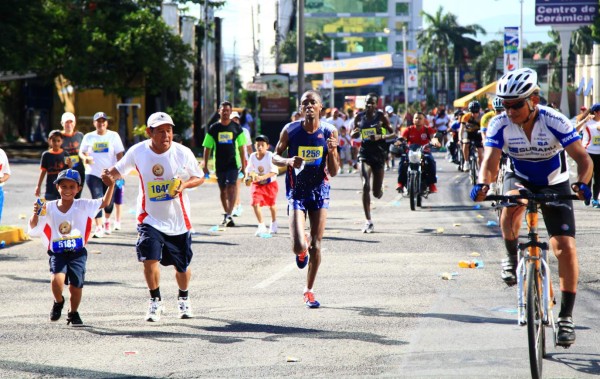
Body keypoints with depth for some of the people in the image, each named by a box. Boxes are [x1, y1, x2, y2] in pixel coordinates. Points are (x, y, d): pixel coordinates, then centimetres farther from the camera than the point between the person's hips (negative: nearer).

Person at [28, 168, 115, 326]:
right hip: (57, 254, -1)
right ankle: (58, 302, 10)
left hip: (77, 253, 1)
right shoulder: (49, 207, 1)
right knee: (56, 279, -24)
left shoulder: (82, 206, 0)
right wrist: (36, 214, -21)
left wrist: (111, 186, -25)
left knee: (76, 285, -1)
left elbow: (104, 203, -9)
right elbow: (33, 227, -1)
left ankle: (73, 313, 29)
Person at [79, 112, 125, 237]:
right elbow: (81, 152, 11)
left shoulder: (113, 136, 3)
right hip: (93, 174, 0)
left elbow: (119, 154, 1)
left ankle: (107, 221, 37)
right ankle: (99, 227, -11)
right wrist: (85, 158, -13)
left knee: (109, 200, 8)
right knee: (97, 199, -11)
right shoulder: (89, 137, 6)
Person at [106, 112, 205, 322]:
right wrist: (109, 174, -15)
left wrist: (184, 184, -18)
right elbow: (119, 169, 8)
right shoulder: (137, 151, -7)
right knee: (150, 259, -18)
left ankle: (183, 298, 42)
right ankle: (155, 301, 6)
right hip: (150, 218, 0)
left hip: (178, 220, 0)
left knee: (182, 266, 11)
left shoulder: (183, 153, -10)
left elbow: (199, 178, 2)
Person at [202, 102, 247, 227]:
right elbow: (207, 148, 7)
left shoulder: (236, 128, 4)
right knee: (223, 190, 9)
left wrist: (243, 165, 4)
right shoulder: (213, 128, 5)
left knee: (231, 188, -15)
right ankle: (226, 215, 21)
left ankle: (229, 215, -21)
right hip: (219, 164, 2)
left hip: (233, 163, -2)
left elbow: (241, 147, 7)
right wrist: (205, 165, 1)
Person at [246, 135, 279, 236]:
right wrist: (249, 177, -11)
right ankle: (261, 226, -8)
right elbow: (249, 169, 8)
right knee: (255, 204, -16)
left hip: (270, 183, -2)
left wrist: (262, 177, -37)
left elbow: (274, 171, -28)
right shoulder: (252, 156, -9)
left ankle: (274, 224, 41)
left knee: (271, 205, 16)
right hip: (256, 184, 2)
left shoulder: (270, 156, -22)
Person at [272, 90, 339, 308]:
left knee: (316, 245, 3)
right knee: (299, 246, -14)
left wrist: (332, 151, -22)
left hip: (320, 191, 2)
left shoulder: (329, 132, -5)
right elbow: (275, 156, 4)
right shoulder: (290, 131, -8)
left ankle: (309, 290, 21)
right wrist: (288, 162, -18)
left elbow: (333, 172, -3)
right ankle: (301, 251, 26)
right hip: (296, 192, -2)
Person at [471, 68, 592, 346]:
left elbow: (583, 158, -28)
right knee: (512, 203, -37)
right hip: (519, 178, 1)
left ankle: (566, 316, -4)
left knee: (565, 247, -14)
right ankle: (511, 258, -9)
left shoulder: (554, 122, -27)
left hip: (554, 185, -1)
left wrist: (582, 183, -49)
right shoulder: (500, 124, -21)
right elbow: (491, 160, -28)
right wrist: (482, 184, -50)